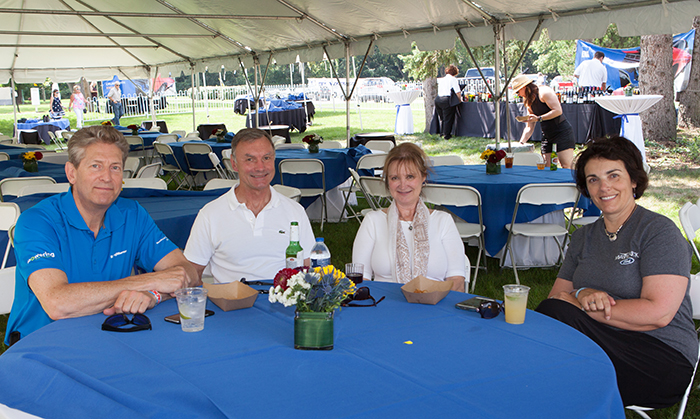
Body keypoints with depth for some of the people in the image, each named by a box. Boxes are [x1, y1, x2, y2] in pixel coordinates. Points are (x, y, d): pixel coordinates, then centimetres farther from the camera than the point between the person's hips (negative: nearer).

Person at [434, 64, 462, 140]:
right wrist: (460, 100, 5)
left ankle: (442, 133, 29)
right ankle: (446, 135, 4)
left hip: (437, 99, 6)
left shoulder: (440, 79, 17)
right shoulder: (453, 79, -2)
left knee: (442, 118, 20)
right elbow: (458, 92, -8)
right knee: (448, 118, 2)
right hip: (446, 100, -6)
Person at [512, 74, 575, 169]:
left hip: (562, 132, -9)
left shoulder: (543, 92, -8)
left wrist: (538, 118, -19)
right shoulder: (529, 103, 17)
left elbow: (558, 111, -19)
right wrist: (521, 143, 6)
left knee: (567, 167, -15)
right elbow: (529, 128, 18)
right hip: (547, 136, 9)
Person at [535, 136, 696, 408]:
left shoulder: (659, 231, -6)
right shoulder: (584, 237, 15)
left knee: (553, 314, -26)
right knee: (550, 312, -25)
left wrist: (576, 303, -14)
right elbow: (556, 296, 8)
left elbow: (658, 314, -18)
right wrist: (583, 295, -16)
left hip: (663, 358, -5)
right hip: (604, 345, 6)